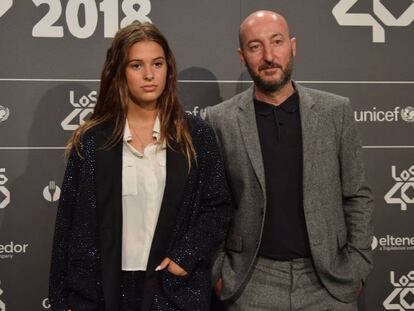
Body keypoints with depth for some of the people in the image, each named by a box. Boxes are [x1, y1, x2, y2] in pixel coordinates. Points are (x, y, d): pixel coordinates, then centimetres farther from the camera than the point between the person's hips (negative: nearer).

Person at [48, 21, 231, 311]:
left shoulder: (196, 135, 0)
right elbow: (71, 220, 0)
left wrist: (185, 257, -11)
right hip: (105, 287, 0)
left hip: (177, 286, 0)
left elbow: (217, 206, 2)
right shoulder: (91, 140, -1)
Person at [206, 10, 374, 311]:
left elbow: (357, 197, 4)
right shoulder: (221, 120, -3)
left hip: (329, 278, 1)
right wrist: (218, 272, -2)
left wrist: (357, 267, -1)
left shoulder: (335, 111, -1)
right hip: (253, 281, -1)